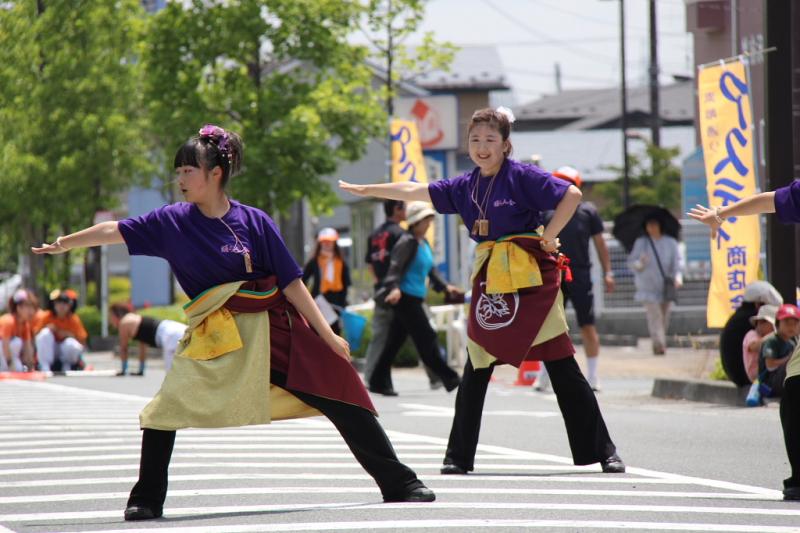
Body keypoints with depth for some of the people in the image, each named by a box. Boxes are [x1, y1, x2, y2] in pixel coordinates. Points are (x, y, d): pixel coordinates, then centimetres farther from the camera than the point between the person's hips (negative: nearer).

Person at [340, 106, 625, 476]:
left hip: (532, 279, -6)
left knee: (563, 369, -4)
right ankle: (459, 456, 14)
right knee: (475, 372, 7)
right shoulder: (466, 186, 10)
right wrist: (365, 190, 25)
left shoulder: (522, 176, -9)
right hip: (489, 282, 6)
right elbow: (415, 191, 19)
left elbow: (571, 195, -14)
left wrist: (549, 237, -13)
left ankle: (603, 451, 1)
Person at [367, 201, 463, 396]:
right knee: (426, 339, -7)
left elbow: (431, 270, 23)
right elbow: (396, 267, -20)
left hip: (415, 299, 9)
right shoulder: (407, 242, -11)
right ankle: (449, 379, -6)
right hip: (405, 298, -9)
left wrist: (446, 286, 12)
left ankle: (378, 382, 13)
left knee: (395, 341, 10)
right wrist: (395, 288, -35)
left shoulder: (424, 243, 17)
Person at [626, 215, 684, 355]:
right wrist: (640, 263, -18)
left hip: (666, 286, 2)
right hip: (648, 285, -2)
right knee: (654, 314, -14)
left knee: (664, 316, 7)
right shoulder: (640, 243, 4)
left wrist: (678, 277, -17)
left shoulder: (670, 243, 3)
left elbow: (678, 262, 0)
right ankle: (658, 344, -20)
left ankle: (660, 342, 22)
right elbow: (631, 263, 5)